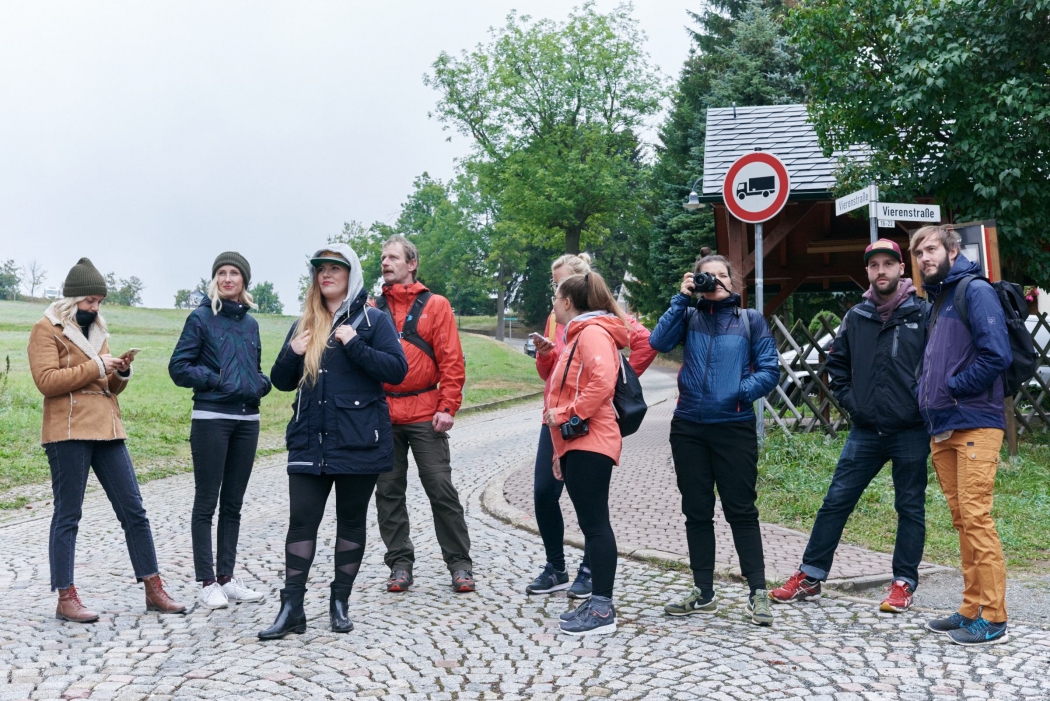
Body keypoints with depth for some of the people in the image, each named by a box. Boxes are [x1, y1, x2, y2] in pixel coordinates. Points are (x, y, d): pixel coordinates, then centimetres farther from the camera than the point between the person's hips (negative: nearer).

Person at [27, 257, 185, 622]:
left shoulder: (96, 329, 20)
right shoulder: (46, 329, -1)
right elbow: (47, 381, -13)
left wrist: (120, 374, 1)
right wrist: (96, 366, -15)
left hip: (107, 429, 7)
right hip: (68, 432, -7)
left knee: (133, 510, 6)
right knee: (67, 516, 0)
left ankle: (154, 590, 12)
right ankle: (66, 598, 9)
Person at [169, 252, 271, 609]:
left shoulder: (250, 323, 12)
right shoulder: (201, 318, -3)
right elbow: (178, 367, -6)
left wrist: (261, 384, -1)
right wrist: (219, 382, -16)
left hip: (247, 420, 5)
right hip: (210, 419, -5)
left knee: (233, 503, 11)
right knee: (206, 503, 1)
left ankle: (227, 577, 20)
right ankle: (207, 582, 8)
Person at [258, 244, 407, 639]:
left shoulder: (372, 320, 0)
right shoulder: (304, 325, 13)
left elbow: (397, 370, -11)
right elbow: (281, 382, 15)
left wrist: (354, 345, -19)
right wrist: (292, 354, -5)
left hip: (358, 442, -3)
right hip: (310, 442, 3)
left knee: (351, 522, 8)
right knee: (301, 521, -1)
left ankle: (340, 602, 20)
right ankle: (291, 607, 5)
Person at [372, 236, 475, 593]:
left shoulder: (435, 305, 2)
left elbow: (451, 361, -3)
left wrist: (448, 407, -9)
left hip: (425, 414, -3)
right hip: (382, 415, 3)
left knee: (441, 490, 0)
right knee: (389, 492, 8)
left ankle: (459, 563, 10)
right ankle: (400, 563, 19)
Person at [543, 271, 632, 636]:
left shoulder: (593, 332, -9)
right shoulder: (577, 335, 23)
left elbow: (603, 382, -25)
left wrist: (566, 414, -17)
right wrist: (561, 450, 22)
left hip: (589, 443, -10)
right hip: (575, 444, 10)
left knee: (594, 524, -9)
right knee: (590, 523, 11)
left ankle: (603, 610, -7)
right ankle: (596, 600, 16)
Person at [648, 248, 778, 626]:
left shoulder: (750, 320, 4)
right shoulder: (689, 317, 8)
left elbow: (769, 370, 0)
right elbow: (659, 342, -10)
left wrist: (742, 391, -16)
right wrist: (681, 298, -11)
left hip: (734, 428, -2)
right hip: (688, 428, 3)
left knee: (741, 510, -1)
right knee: (697, 511, 10)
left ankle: (758, 592, 8)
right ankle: (703, 593, 20)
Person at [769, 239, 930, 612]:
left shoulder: (923, 314, -5)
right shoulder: (856, 317, 7)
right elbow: (837, 363, 18)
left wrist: (924, 405, -8)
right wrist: (850, 400, 8)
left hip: (911, 431, -3)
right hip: (865, 431, 4)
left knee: (910, 508, 6)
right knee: (836, 501, 4)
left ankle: (904, 583, 18)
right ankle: (809, 577, 11)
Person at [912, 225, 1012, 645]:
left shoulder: (975, 291, -6)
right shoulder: (937, 302, 20)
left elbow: (997, 354, -17)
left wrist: (952, 388, -11)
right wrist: (925, 396, 10)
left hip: (974, 425, -8)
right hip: (942, 429, 9)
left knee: (976, 517, -9)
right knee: (962, 520, 10)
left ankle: (992, 618, -3)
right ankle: (972, 609, 17)